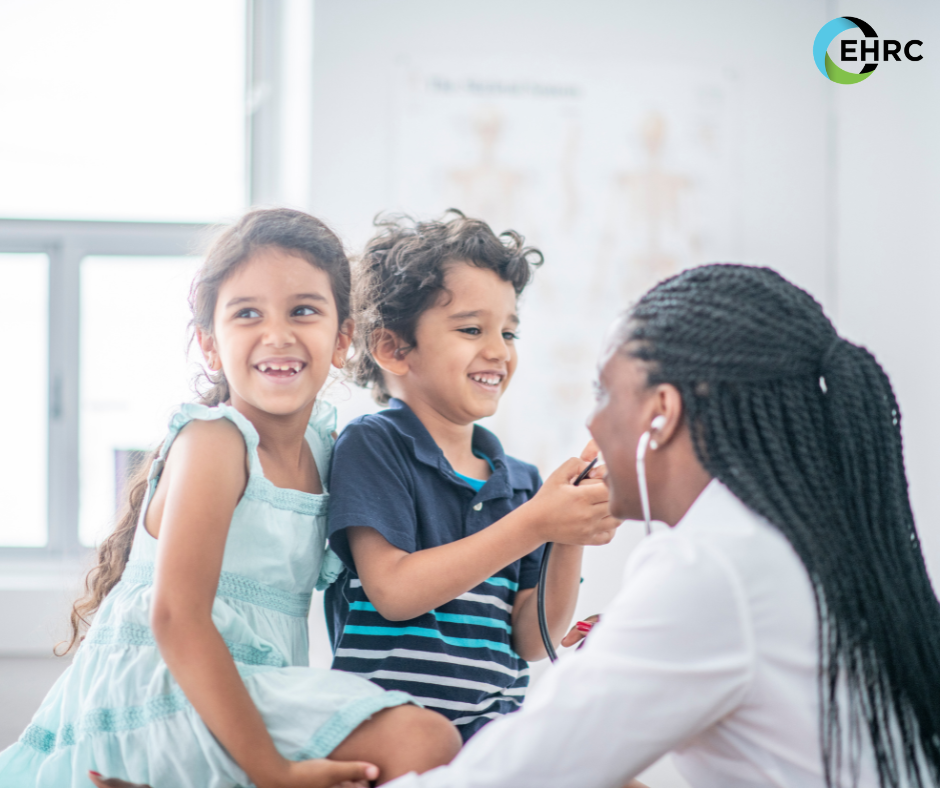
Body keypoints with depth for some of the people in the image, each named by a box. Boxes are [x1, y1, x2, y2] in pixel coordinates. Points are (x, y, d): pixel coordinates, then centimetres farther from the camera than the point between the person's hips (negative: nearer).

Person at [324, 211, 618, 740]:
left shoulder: (520, 482, 13)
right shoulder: (371, 445, -2)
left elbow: (530, 642, 10)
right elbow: (393, 591, -14)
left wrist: (571, 540, -6)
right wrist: (535, 525, -15)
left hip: (495, 723, 4)